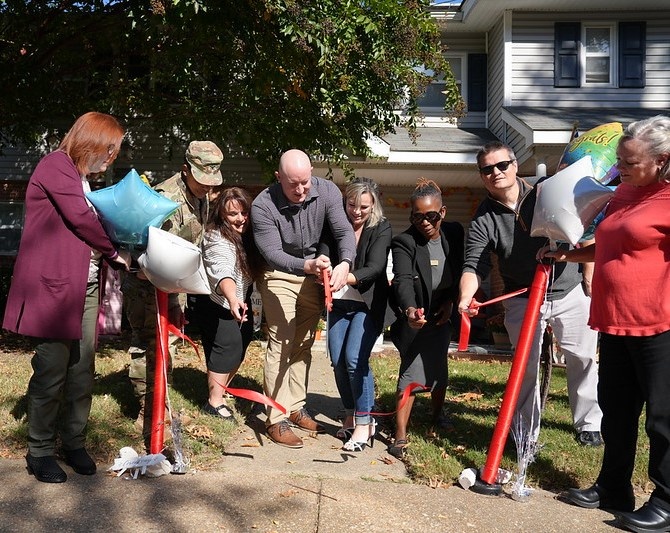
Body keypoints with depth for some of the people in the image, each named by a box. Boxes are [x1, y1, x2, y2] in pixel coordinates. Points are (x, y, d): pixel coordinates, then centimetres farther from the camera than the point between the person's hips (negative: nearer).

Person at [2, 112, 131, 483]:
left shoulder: (83, 181, 22)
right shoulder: (55, 166, -6)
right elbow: (81, 219, -15)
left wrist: (120, 259, 5)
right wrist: (117, 251, -4)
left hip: (85, 288, 9)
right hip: (54, 288, -9)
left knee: (82, 371, 9)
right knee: (51, 373, -3)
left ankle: (74, 442, 21)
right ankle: (40, 452, 10)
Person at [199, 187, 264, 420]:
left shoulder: (247, 235, -1)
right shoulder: (217, 240, -27)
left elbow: (253, 270, 10)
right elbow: (223, 272, -44)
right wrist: (232, 299, -61)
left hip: (240, 301, 9)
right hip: (220, 305, -9)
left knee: (240, 345, 15)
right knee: (227, 347, -12)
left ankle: (221, 390, 34)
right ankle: (214, 403, 1)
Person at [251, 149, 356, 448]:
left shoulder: (327, 192, -17)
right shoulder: (263, 205, -26)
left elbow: (344, 232, -22)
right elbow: (273, 253, -31)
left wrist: (344, 263, -43)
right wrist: (306, 266, -49)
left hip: (315, 274, 4)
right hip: (279, 276, -4)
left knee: (304, 343, 13)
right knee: (281, 342, -11)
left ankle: (296, 407, 26)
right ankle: (277, 419, -5)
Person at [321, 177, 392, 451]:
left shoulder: (381, 229, -8)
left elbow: (374, 268, -19)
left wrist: (345, 278, -36)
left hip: (367, 304, -4)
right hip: (339, 303, 4)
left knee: (355, 358, -16)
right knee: (338, 361, 2)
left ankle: (364, 422, -4)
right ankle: (350, 416, 20)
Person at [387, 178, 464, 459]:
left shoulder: (454, 233, -4)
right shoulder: (404, 242, -21)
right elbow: (403, 279, -36)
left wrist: (450, 301, -1)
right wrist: (410, 309, -53)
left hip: (441, 315, 5)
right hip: (414, 317, -5)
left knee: (438, 368, 15)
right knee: (410, 372, -10)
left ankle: (438, 414, 41)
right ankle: (400, 435, -6)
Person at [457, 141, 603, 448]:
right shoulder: (483, 220, -9)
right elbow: (474, 266, -17)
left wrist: (590, 278, -5)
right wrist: (466, 297, -36)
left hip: (570, 293, 1)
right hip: (522, 301, -1)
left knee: (582, 359, 9)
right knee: (526, 366, 1)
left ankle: (588, 424, 28)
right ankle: (527, 435, 13)